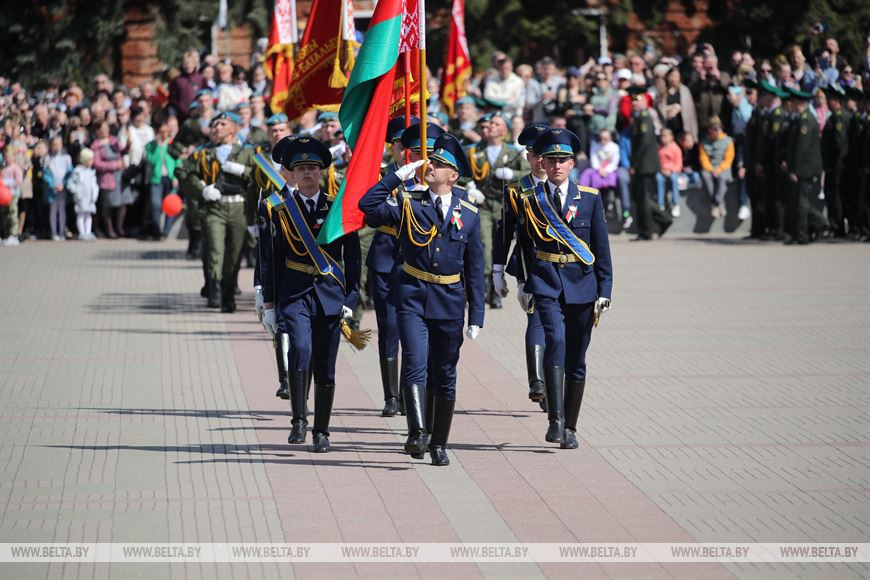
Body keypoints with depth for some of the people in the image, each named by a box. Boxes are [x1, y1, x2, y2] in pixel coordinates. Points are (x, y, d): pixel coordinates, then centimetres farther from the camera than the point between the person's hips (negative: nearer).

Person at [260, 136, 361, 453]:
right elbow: (270, 260, 7)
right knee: (300, 350, -25)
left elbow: (352, 257, 8)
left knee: (325, 369, 5)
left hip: (330, 295, 1)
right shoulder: (277, 210, 4)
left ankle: (321, 431, 18)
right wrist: (269, 304, 5)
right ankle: (298, 421, -14)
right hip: (294, 293, -1)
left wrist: (350, 298, 1)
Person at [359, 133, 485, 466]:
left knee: (444, 376, 9)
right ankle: (417, 433, -28)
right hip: (413, 297, -2)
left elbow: (475, 267, 6)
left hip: (450, 301, 2)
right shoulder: (408, 203, 0)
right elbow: (368, 206, -16)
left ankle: (439, 444, 19)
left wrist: (476, 315, 3)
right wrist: (399, 176, -15)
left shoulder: (469, 213, 3)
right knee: (415, 366, -19)